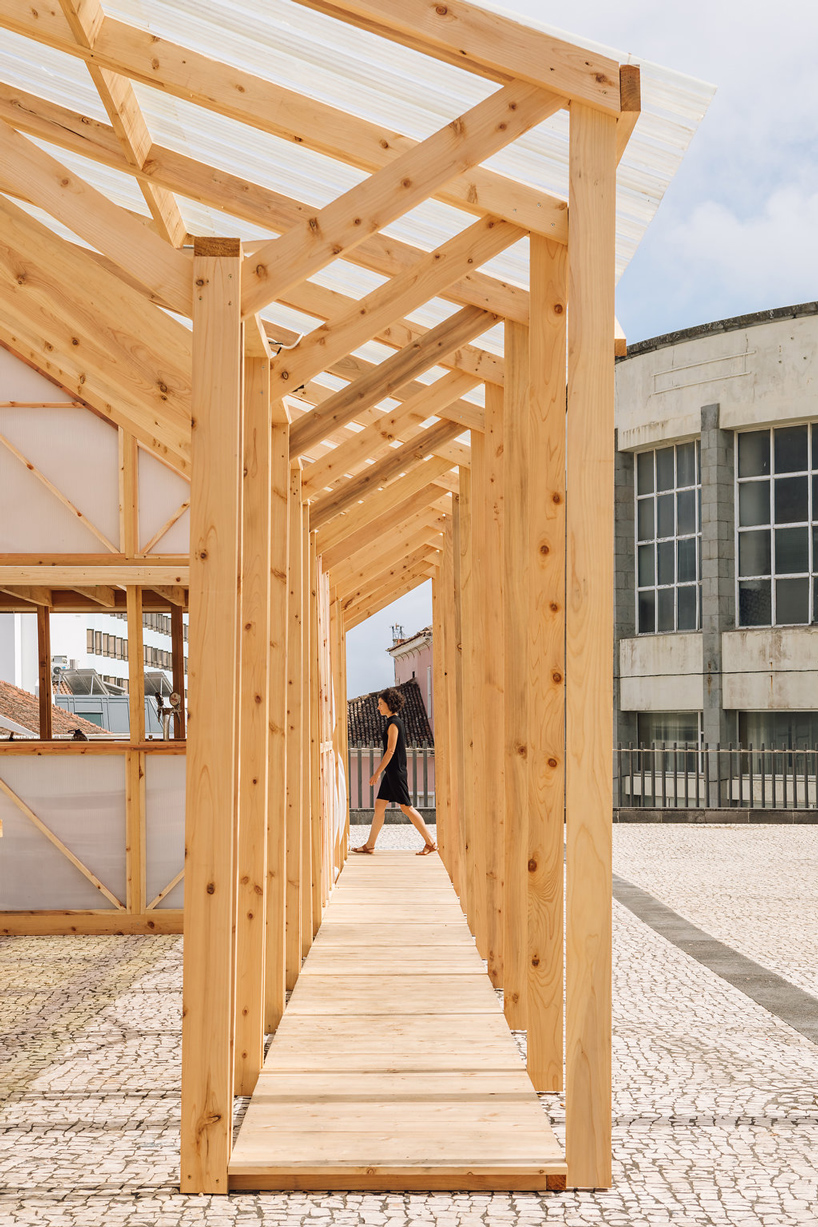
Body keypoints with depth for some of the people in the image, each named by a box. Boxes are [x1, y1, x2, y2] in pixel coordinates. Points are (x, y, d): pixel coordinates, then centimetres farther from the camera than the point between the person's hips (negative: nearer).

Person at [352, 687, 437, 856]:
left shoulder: (393, 723, -15)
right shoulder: (396, 722, 14)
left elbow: (390, 751, -19)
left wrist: (377, 773, -19)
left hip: (396, 772, -10)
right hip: (391, 773, 10)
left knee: (406, 807, -6)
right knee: (379, 805, 8)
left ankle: (430, 842, 0)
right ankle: (370, 845, 11)